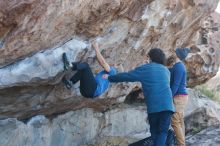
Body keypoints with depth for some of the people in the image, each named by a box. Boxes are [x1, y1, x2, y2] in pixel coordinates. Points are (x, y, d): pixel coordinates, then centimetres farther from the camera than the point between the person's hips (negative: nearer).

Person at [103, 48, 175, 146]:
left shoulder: (145, 69, 8)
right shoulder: (166, 70, 20)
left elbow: (126, 76, 9)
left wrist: (110, 78, 22)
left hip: (153, 106, -2)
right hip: (167, 104, 2)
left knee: (154, 131, 15)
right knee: (163, 131, 3)